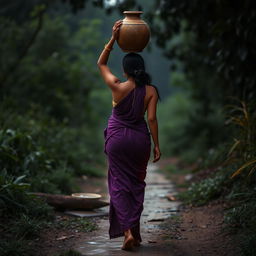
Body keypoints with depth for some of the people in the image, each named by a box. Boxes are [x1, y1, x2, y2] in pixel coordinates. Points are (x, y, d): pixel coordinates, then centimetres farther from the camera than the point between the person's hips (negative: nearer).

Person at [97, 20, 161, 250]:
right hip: (140, 138, 2)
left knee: (120, 183, 5)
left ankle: (127, 230, -9)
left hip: (117, 138, -2)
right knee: (137, 183, 15)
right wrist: (156, 145, -4)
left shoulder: (117, 87, -11)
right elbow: (152, 118, -12)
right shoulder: (150, 91, -9)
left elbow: (101, 63, 1)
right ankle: (134, 229, 17)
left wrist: (113, 39, -4)